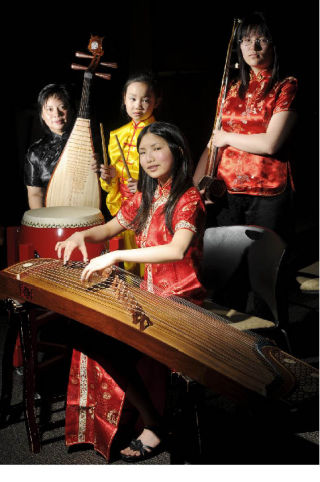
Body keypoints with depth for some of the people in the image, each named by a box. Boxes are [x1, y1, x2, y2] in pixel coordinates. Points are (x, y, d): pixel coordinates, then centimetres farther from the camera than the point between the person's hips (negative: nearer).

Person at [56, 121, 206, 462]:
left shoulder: (188, 198, -13)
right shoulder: (145, 197, 11)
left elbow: (177, 250, -31)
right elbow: (112, 227, 22)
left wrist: (116, 255, -34)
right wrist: (82, 235, 0)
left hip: (181, 298, -8)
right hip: (150, 291, 8)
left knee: (108, 341, -20)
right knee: (88, 327, -8)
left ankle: (153, 426, -2)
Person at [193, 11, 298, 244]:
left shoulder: (286, 87, -1)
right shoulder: (232, 89, 14)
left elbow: (270, 144, -14)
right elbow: (213, 143, 12)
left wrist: (227, 138, -2)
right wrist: (193, 188, 2)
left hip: (268, 194, -4)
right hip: (226, 193, 4)